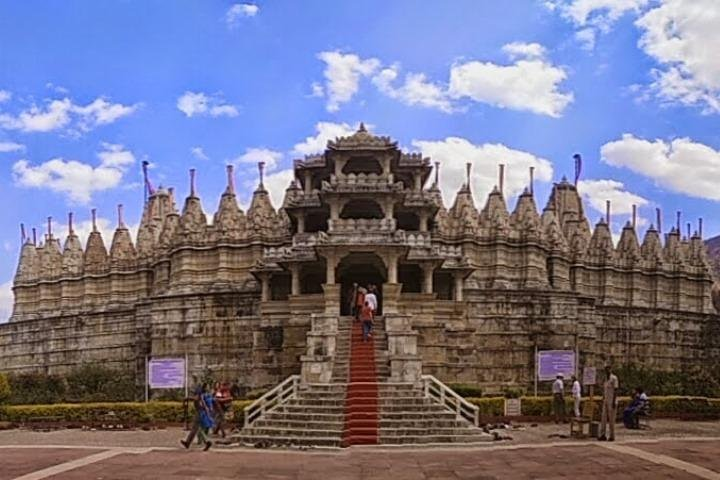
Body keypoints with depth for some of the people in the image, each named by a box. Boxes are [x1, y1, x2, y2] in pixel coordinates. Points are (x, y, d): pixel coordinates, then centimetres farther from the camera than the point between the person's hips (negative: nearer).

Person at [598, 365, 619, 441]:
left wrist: (614, 401, -18)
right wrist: (603, 400, 17)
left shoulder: (614, 378, -9)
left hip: (611, 401, -7)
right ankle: (602, 435, 2)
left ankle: (612, 436, 2)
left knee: (611, 418, -3)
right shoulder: (606, 378, 15)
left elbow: (615, 390, -13)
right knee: (603, 418, 2)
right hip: (605, 401, 7)